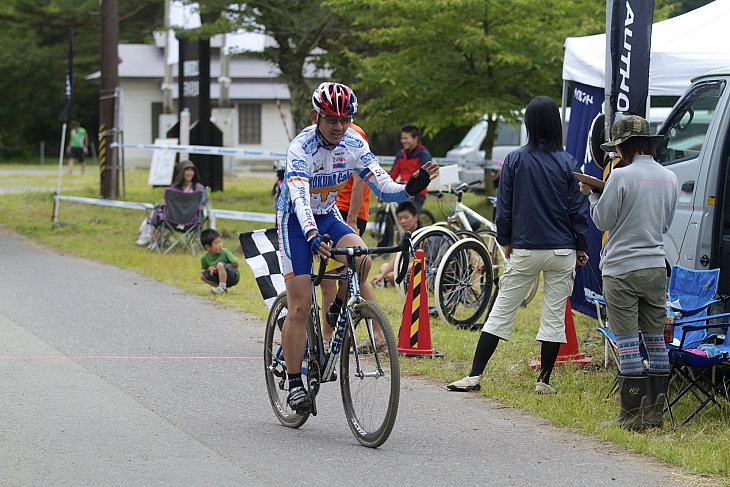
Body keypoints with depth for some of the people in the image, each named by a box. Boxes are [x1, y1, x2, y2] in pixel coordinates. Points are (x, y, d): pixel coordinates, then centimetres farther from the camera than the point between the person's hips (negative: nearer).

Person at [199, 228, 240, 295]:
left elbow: (236, 264, -15)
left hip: (233, 276, -5)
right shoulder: (204, 257, -8)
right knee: (202, 275, -10)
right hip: (220, 277, 6)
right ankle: (221, 288, -2)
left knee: (220, 264, -31)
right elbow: (206, 268, 10)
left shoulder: (225, 252, -19)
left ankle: (222, 288, -22)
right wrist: (211, 268, -14)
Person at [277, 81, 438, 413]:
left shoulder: (354, 145, -11)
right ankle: (294, 383, -2)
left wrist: (411, 188, -35)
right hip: (296, 220, -4)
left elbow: (384, 188, -13)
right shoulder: (301, 148, -26)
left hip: (328, 216, 4)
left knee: (361, 260, -28)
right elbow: (299, 198, -40)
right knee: (300, 307, -10)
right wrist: (312, 237, -57)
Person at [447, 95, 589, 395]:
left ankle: (474, 375, 2)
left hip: (524, 249, 0)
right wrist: (581, 247, 9)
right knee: (554, 315, 8)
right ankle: (544, 381, 9)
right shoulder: (568, 163, -5)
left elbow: (504, 206, 1)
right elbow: (578, 209, -1)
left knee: (501, 311, 5)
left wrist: (506, 241, 14)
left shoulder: (515, 160, -4)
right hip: (561, 251, 0)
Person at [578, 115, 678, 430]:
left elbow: (602, 221, -5)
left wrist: (592, 194, 11)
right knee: (656, 339, 11)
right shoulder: (669, 178, 7)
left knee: (627, 342, -3)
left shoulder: (622, 176, -13)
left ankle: (632, 415, -2)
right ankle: (655, 412, 13)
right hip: (656, 267, 6)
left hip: (622, 269, -6)